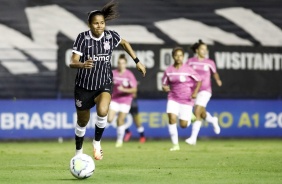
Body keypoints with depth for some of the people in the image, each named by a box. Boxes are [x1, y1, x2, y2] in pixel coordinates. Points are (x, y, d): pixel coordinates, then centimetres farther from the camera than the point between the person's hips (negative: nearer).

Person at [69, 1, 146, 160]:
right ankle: (78, 153, 37)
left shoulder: (111, 36, -8)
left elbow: (124, 43, 16)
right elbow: (73, 62, -25)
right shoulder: (83, 38, -16)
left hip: (104, 84, 1)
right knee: (82, 123, 12)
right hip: (84, 86, -1)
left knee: (102, 112, -29)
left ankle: (97, 142, -3)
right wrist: (82, 65, -47)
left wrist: (137, 61, 14)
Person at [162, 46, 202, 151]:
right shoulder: (169, 70, -1)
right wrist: (165, 87, -13)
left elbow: (199, 80, -3)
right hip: (173, 99, 2)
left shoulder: (188, 69, -10)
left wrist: (195, 92, -17)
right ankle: (175, 144, -10)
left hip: (186, 100, -2)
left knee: (183, 125, -3)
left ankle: (190, 117, 36)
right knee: (172, 118, -20)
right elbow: (164, 83, 11)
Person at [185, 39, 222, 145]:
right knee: (203, 114, 13)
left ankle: (193, 138, -14)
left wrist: (218, 80, -4)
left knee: (197, 112, -16)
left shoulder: (210, 63, 3)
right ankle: (213, 121, 49)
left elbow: (215, 73, 15)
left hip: (205, 90, -2)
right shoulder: (190, 61, 2)